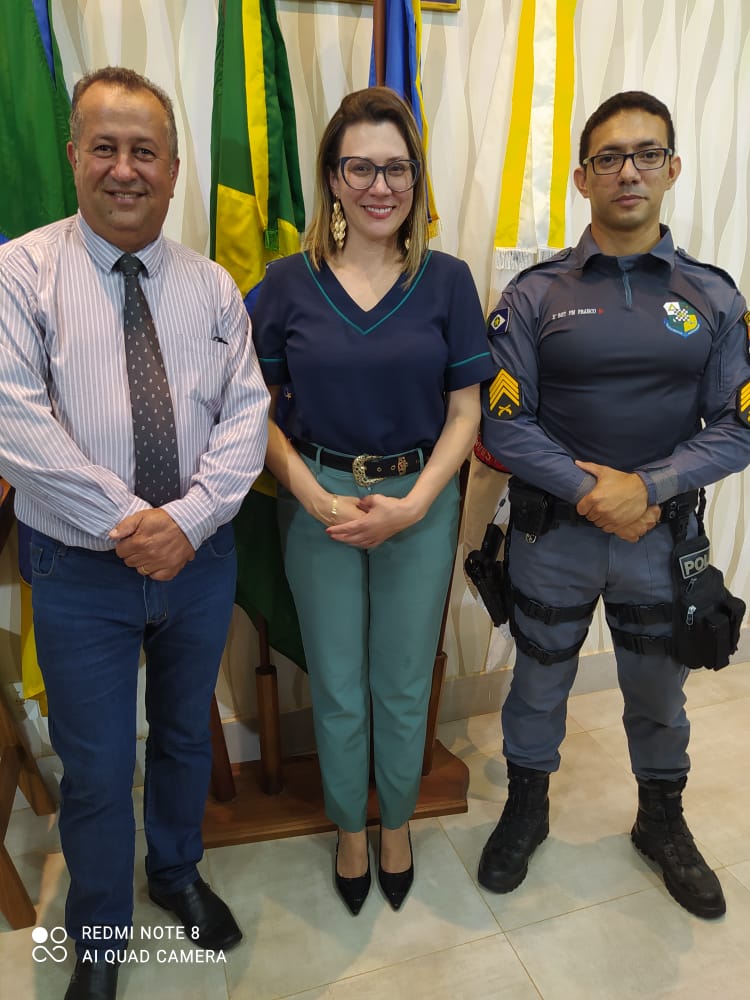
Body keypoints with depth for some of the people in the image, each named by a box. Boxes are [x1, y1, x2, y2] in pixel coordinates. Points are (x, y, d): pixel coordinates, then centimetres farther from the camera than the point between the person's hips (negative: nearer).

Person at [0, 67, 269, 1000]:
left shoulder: (213, 286, 4)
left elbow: (246, 413, -3)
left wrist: (187, 518, -16)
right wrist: (126, 523, -20)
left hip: (200, 559, 3)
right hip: (81, 570, -2)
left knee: (186, 736, 21)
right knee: (96, 767, 11)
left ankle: (177, 872, 50)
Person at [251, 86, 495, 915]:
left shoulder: (446, 281, -2)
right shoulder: (289, 281, -2)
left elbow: (464, 412, -2)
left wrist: (413, 504, -13)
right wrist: (314, 497, -14)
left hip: (421, 504, 0)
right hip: (318, 501, 0)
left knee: (404, 685, 14)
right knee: (337, 689, 13)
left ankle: (397, 824, 42)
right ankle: (350, 828, 41)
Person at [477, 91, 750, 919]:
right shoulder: (534, 295, -5)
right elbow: (503, 422, -11)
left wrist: (646, 486, -19)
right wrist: (587, 492, -20)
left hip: (664, 534, 2)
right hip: (553, 534, -1)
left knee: (659, 694, 20)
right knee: (538, 684, 17)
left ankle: (662, 823, 48)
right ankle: (525, 811, 43)